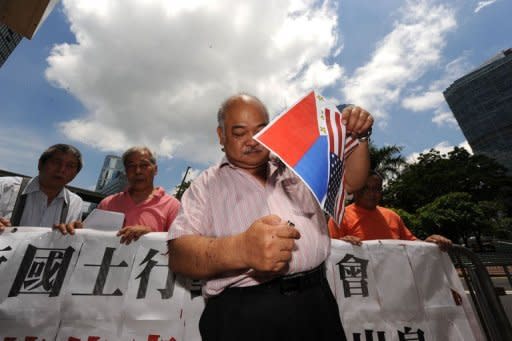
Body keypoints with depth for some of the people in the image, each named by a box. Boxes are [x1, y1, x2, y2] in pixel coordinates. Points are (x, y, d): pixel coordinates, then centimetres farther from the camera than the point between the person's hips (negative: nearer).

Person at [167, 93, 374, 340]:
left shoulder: (295, 169, 12)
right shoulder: (206, 185, 1)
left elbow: (350, 181, 17)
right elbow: (179, 253, -10)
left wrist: (358, 137, 0)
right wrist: (240, 249, -28)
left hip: (316, 301, 4)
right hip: (244, 314, -3)